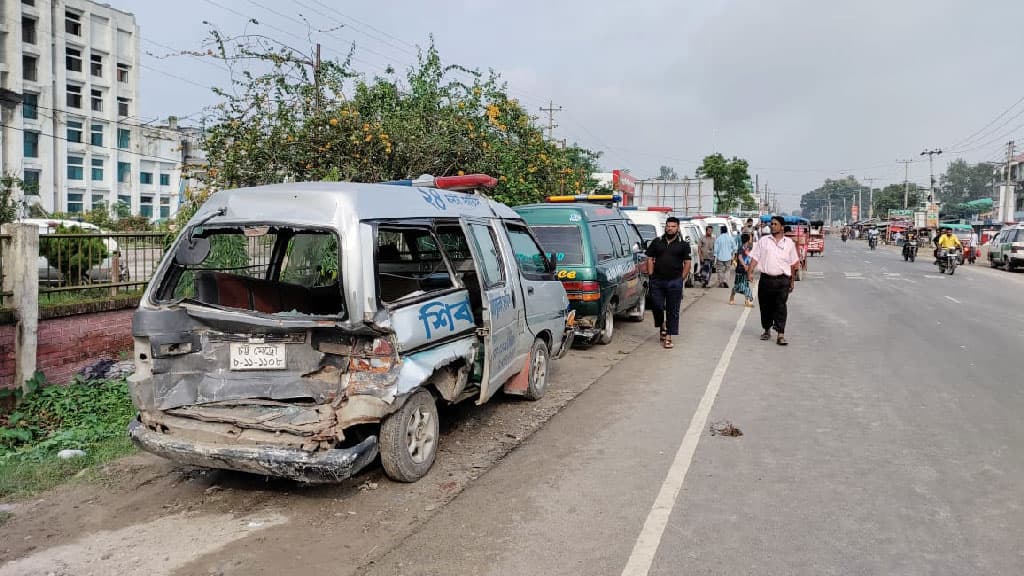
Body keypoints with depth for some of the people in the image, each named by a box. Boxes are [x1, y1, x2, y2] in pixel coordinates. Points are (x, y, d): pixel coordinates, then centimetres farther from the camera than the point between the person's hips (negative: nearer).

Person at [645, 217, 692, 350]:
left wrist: (682, 279, -2)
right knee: (656, 306, -1)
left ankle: (668, 337, 5)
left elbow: (687, 263, 4)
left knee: (672, 310, 0)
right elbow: (649, 259, 11)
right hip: (657, 281, 1)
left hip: (675, 282, -1)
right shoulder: (657, 242, 9)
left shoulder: (683, 244, 4)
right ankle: (662, 326, 28)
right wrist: (651, 275, 2)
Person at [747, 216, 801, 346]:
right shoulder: (763, 241, 7)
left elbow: (793, 263, 13)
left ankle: (781, 335, -10)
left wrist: (792, 280, 13)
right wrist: (750, 272, -9)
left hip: (782, 280, -1)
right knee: (766, 307, 9)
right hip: (766, 279, 1)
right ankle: (767, 330, 25)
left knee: (781, 307, -8)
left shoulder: (789, 243, 8)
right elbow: (755, 257, 4)